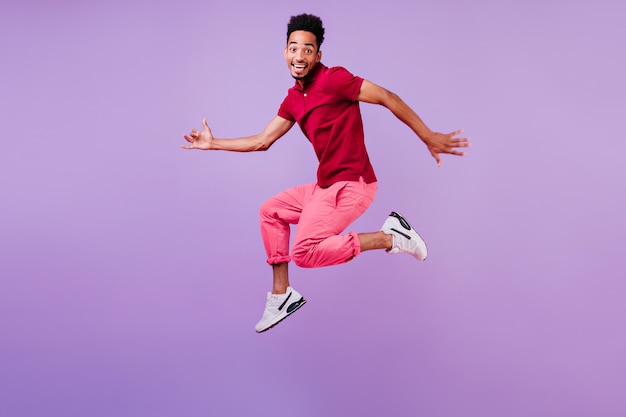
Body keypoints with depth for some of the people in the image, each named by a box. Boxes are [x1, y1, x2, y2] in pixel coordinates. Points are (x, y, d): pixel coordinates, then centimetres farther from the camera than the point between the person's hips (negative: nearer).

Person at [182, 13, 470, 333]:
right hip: (326, 185, 9)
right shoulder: (293, 99, 12)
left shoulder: (333, 79, -13)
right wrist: (213, 144, 21)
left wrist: (428, 137, -16)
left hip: (350, 185, -9)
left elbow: (387, 98, -14)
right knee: (271, 211, 19)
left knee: (304, 254, -19)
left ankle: (389, 237, -10)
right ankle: (281, 295, 22)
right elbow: (262, 141, 19)